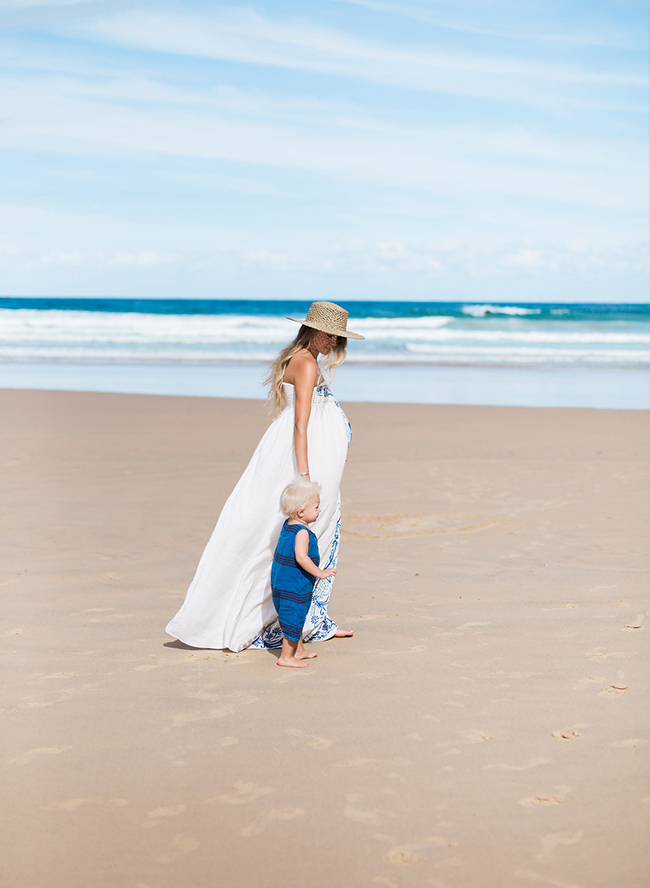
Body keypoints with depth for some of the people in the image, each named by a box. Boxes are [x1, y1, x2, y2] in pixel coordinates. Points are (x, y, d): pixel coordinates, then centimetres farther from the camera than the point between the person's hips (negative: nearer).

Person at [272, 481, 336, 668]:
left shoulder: (287, 525, 5)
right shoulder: (302, 533, -24)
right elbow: (301, 557, -33)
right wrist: (320, 573, -27)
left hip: (280, 581, 10)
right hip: (295, 586, -10)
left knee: (295, 618, 22)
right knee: (294, 619, 2)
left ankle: (299, 650, 37)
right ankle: (286, 657, 11)